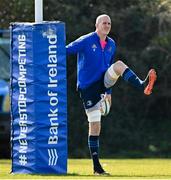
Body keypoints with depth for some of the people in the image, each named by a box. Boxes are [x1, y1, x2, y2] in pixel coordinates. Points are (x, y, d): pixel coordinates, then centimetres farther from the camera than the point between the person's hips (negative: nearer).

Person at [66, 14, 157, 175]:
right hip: (88, 88, -4)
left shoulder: (111, 44, 10)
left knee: (119, 65, -23)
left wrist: (108, 92, 24)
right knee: (95, 127, -5)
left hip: (103, 82, 4)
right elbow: (64, 51, -9)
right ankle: (96, 166, -3)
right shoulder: (85, 41, -9)